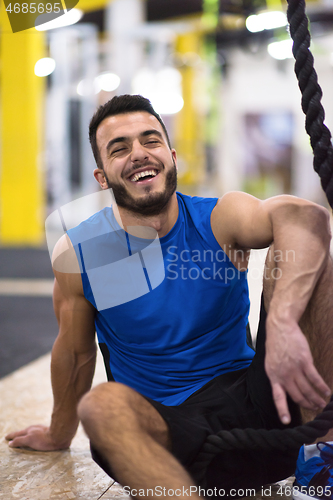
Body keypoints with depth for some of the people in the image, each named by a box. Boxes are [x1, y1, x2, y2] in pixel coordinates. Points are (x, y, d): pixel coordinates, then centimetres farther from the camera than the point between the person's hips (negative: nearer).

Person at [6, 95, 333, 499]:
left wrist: (283, 321, -49)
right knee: (101, 404, -35)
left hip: (250, 404, 1)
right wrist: (58, 436, 25)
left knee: (295, 255, -18)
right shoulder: (77, 252, -4)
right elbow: (74, 352, 11)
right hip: (164, 428, 0)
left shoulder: (220, 219, -8)